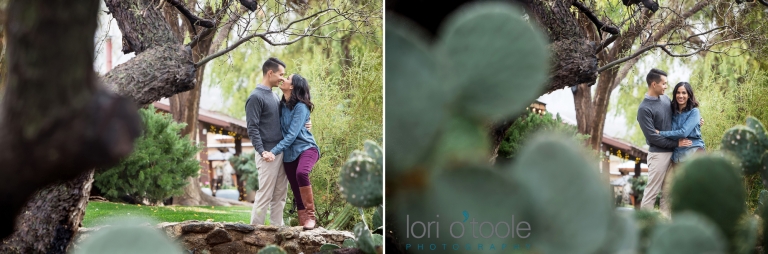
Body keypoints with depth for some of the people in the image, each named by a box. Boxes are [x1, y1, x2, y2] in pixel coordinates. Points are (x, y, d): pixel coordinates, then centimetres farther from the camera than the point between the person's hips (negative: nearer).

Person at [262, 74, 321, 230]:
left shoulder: (300, 107, -13)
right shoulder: (282, 105, 7)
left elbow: (292, 134, -19)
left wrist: (274, 151, -24)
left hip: (306, 148, -7)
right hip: (289, 153, 7)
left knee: (301, 173, -35)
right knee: (296, 191, 6)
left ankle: (311, 216, -27)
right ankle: (303, 223, 14)